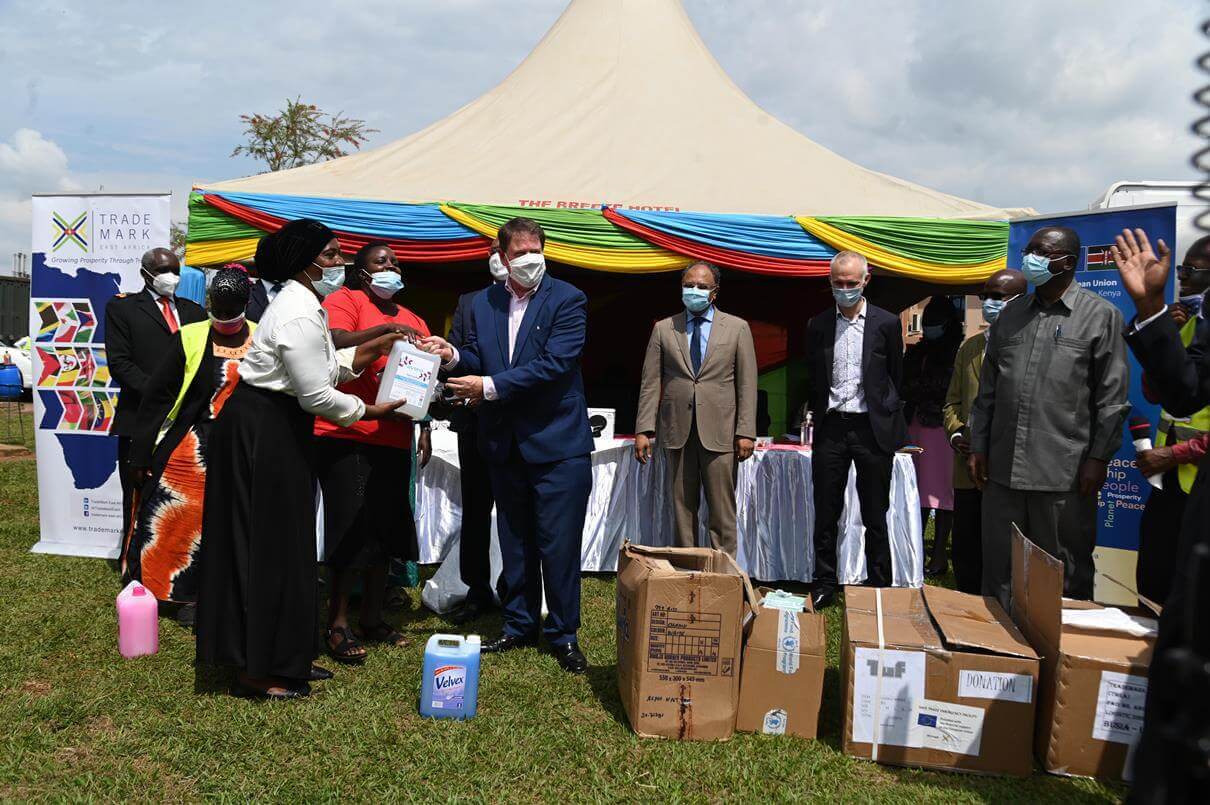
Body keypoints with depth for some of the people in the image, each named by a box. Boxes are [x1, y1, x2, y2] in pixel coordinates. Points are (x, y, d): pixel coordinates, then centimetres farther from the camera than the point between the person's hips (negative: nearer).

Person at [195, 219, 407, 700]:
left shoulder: (302, 305, 12)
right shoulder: (299, 315, -20)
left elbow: (319, 368, 14)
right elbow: (316, 394, -20)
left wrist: (366, 353, 6)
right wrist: (367, 412, -8)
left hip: (274, 429, 10)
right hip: (262, 433, -10)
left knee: (283, 543, 15)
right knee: (268, 546, -2)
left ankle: (284, 656, 27)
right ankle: (258, 672, 10)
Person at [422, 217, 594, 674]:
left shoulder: (567, 300, -8)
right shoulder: (483, 303, 8)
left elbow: (554, 363, -18)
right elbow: (479, 360, 13)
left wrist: (489, 387, -19)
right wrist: (455, 357, -10)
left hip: (557, 443, -5)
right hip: (505, 443, 5)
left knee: (559, 545, -1)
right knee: (514, 542, 16)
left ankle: (563, 635, 14)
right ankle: (519, 625, 30)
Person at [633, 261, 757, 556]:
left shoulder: (737, 328, 6)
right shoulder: (663, 329, 10)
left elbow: (747, 383, 3)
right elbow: (650, 383, 6)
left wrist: (746, 432, -4)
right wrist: (643, 430, -1)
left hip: (719, 431, -1)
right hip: (678, 431, 2)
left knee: (722, 508, 0)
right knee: (682, 506, 7)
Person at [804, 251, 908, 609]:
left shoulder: (887, 323, 1)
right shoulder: (818, 325, 6)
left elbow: (895, 377, 8)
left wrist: (887, 421, 9)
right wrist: (818, 414, 11)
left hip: (872, 429, -2)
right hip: (831, 428, 2)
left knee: (875, 518, 6)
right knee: (826, 515, 7)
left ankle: (879, 588, 17)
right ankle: (824, 586, 17)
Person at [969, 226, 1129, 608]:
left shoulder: (1101, 315, -1)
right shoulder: (1011, 314, 13)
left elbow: (1112, 397, -4)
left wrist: (1099, 458, -8)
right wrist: (978, 446, 10)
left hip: (1064, 474, -4)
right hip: (1004, 467, 5)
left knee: (1066, 576, 6)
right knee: (998, 569, 11)